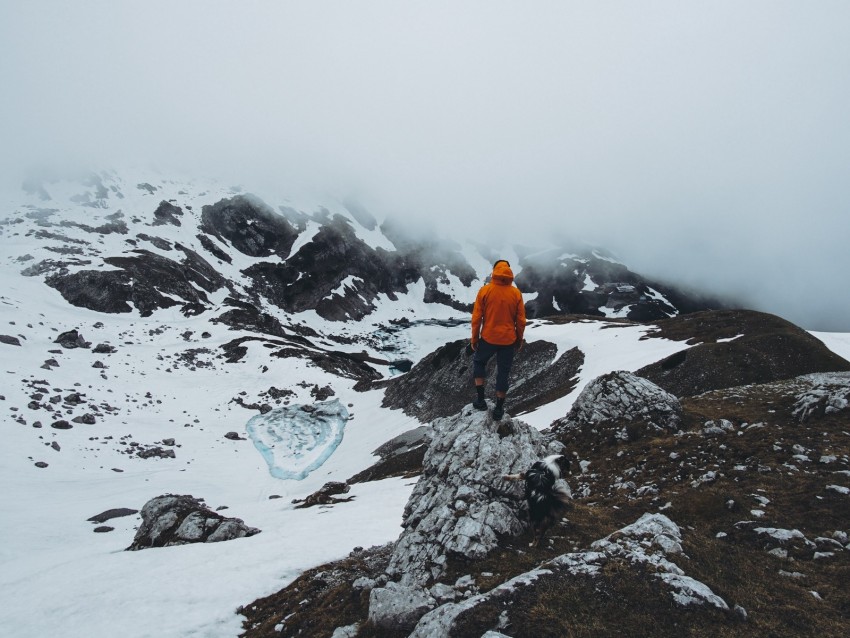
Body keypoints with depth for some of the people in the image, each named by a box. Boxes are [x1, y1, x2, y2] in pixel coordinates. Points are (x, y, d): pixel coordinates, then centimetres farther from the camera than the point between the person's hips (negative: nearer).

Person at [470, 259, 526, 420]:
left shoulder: (485, 290, -9)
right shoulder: (516, 293, -5)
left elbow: (476, 317, -6)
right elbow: (521, 320, 0)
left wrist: (474, 338, 5)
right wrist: (519, 340, 14)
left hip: (488, 338, -1)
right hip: (508, 340, 1)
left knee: (478, 362, 24)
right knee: (503, 373, 13)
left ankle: (480, 399, 18)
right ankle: (499, 408, 20)